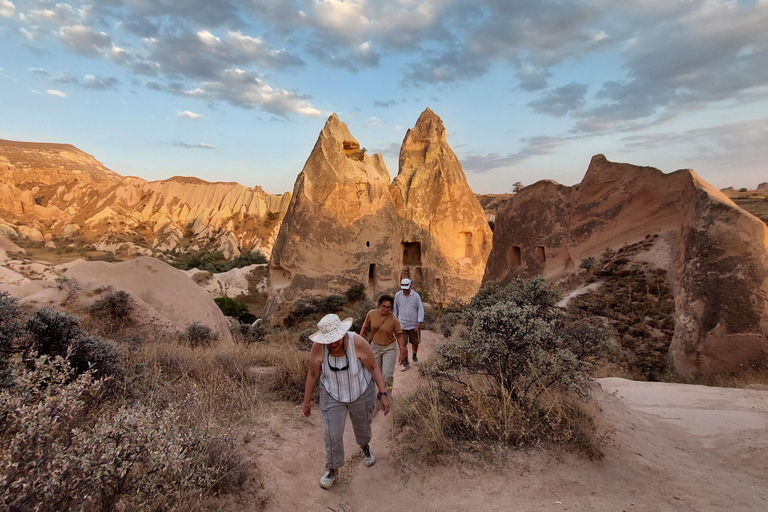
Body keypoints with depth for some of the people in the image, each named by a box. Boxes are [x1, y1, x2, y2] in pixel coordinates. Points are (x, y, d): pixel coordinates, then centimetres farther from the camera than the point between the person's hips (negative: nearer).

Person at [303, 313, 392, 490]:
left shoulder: (358, 343, -32)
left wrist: (383, 394, -18)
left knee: (362, 425, 23)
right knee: (332, 433, 3)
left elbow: (373, 367, -18)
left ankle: (364, 446, 59)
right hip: (333, 395, 0)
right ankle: (333, 470, 32)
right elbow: (313, 374, -12)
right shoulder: (318, 348, -28)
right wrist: (306, 402, -2)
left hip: (361, 392, 0)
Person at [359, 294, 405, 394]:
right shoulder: (371, 314, -11)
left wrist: (402, 353, -6)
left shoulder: (394, 319, -16)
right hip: (375, 346, 3)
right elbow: (365, 327, 5)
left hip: (389, 348, -2)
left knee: (387, 373, -8)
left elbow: (399, 335, -8)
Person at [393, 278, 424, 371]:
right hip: (402, 324, 1)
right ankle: (405, 363, 5)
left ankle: (414, 356, 40)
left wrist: (419, 323, -12)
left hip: (414, 324, 0)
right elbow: (395, 308, 13)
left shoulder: (416, 296, -6)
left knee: (415, 343, 13)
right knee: (403, 344, -4)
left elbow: (420, 309, -5)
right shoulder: (398, 295, 0)